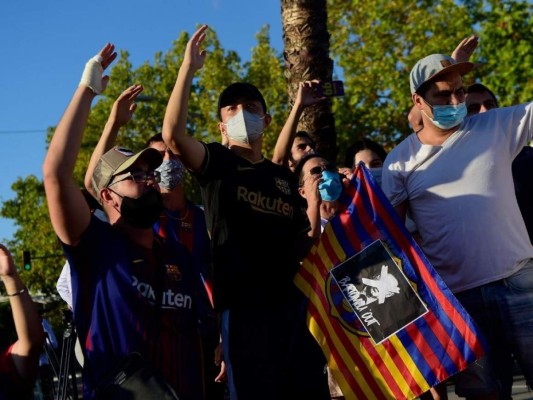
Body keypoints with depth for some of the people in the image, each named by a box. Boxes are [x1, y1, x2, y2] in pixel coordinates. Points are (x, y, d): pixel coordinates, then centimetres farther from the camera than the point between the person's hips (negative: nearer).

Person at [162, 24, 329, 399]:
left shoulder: (285, 177, 19)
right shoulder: (217, 163, 5)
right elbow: (173, 133, -15)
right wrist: (189, 68, -12)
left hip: (293, 302, 5)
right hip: (244, 306, -5)